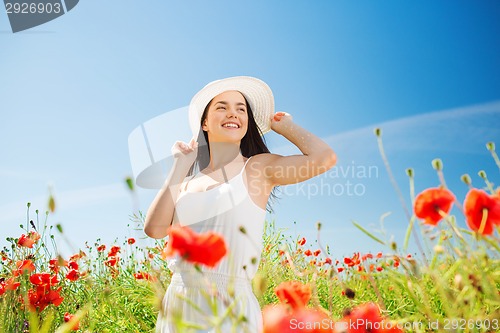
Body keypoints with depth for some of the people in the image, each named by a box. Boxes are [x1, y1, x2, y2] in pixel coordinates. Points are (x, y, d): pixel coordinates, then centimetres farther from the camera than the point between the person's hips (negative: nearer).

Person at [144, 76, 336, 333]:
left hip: (231, 306, -4)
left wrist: (284, 126, 1)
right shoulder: (188, 183, 10)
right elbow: (154, 229, -5)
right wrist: (181, 165, 1)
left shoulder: (258, 167, -2)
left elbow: (323, 157, -16)